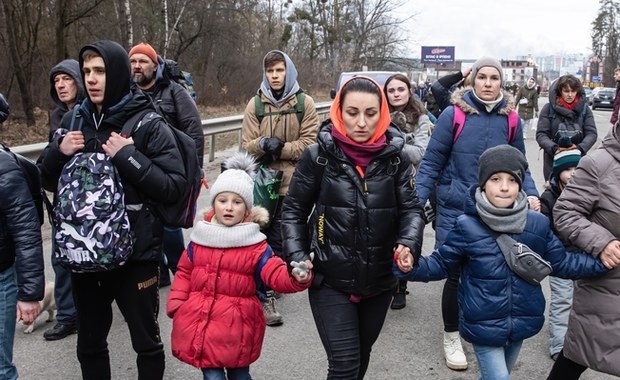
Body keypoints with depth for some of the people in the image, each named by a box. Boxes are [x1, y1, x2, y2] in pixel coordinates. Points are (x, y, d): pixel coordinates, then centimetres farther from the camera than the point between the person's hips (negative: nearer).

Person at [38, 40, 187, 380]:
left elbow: (173, 186, -15)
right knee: (89, 344, 19)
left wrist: (127, 156, -22)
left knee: (146, 342, 12)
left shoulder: (147, 124, -10)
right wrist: (58, 153, -8)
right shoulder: (73, 120, 4)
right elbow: (49, 182, 12)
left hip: (135, 252, -4)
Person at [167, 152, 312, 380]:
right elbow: (185, 272, 13)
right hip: (199, 321, 2)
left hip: (236, 325, -2)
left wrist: (295, 277, -38)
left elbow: (276, 274, -16)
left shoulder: (255, 244, -7)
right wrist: (176, 305, 1)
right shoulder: (200, 239, 4)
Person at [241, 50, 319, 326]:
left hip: (292, 182, -1)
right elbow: (247, 145, 2)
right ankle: (268, 292, 12)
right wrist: (263, 144, -18)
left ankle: (268, 290, 18)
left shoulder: (305, 103, 1)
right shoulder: (255, 104, 7)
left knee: (277, 239, 1)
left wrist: (279, 148, -11)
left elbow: (310, 143, -5)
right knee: (264, 236, 4)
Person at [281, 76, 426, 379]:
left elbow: (411, 208, -1)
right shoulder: (319, 156, -9)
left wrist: (409, 244, -20)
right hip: (330, 280, -3)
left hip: (379, 280, 3)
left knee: (362, 356, 21)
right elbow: (294, 211, 0)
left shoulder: (396, 157, -5)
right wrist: (297, 257, -11)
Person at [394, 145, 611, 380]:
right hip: (483, 325, -4)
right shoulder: (467, 226, -16)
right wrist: (411, 268, -23)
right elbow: (441, 264, -6)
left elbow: (562, 262, 5)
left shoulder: (537, 224, -6)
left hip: (521, 322, 4)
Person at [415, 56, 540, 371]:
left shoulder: (510, 119, 1)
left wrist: (530, 194, -6)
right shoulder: (453, 114, -10)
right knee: (455, 273, 2)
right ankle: (451, 335, 25)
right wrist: (416, 202, -14)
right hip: (455, 209, -3)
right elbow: (431, 163, -7)